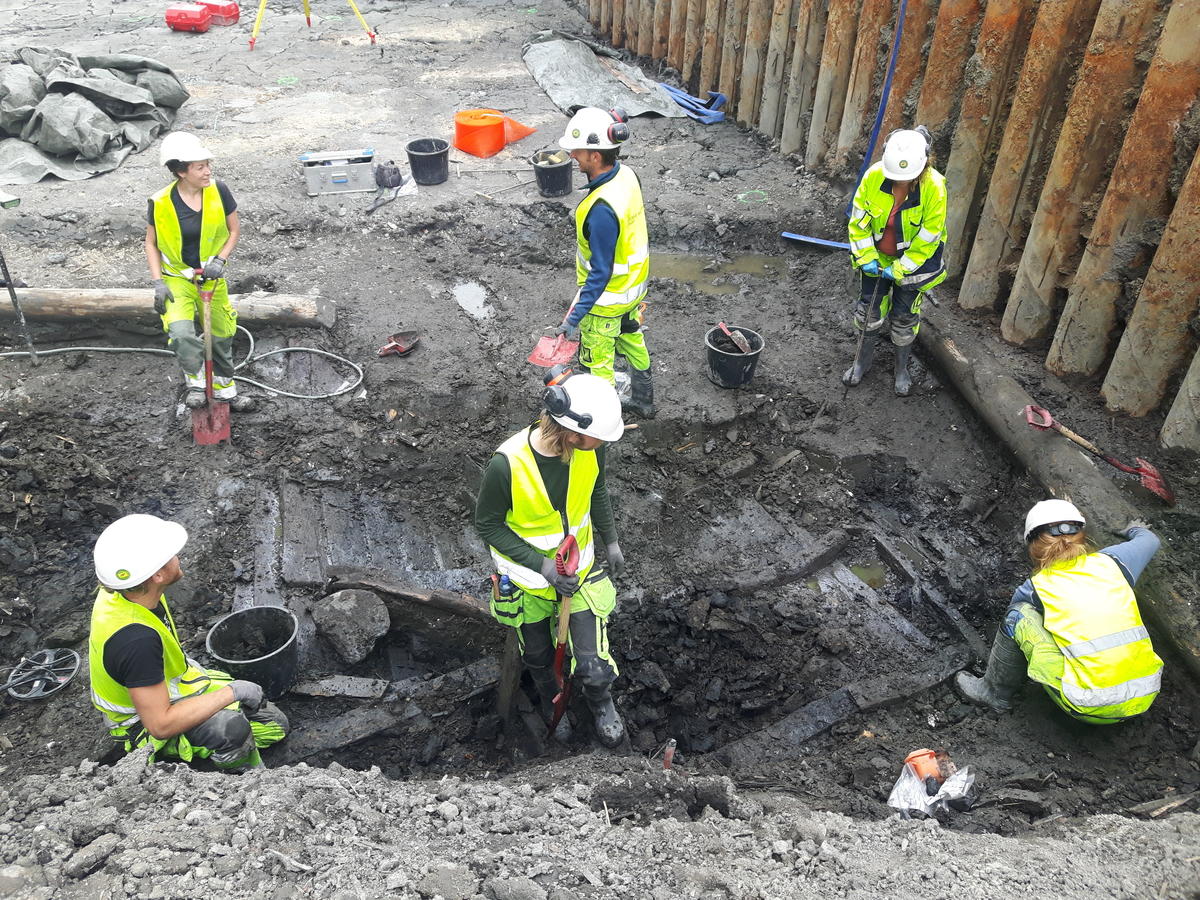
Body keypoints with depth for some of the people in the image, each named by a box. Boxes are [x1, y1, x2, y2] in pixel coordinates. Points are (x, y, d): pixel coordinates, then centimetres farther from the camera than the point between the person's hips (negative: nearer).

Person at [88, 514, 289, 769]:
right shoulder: (135, 639, -39)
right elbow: (161, 724, -35)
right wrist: (232, 692, -30)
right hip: (145, 724, -9)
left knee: (275, 726, 9)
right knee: (231, 726, -37)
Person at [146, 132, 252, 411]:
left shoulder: (218, 191, -12)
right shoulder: (160, 203, -16)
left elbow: (234, 230, 0)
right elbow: (151, 244, -2)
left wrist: (220, 260, -15)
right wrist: (158, 282, -12)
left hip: (212, 276, 3)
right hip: (176, 277, -3)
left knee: (221, 336, 14)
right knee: (181, 333, -25)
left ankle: (224, 389, 36)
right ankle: (197, 383, 0)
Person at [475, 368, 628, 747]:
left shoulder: (591, 448, -21)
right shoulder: (507, 464, -34)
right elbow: (488, 525, -18)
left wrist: (611, 541, 7)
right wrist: (541, 565, -25)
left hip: (580, 569, 2)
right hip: (528, 579, -2)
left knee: (595, 667, -1)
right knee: (538, 656, 24)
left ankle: (600, 700, 36)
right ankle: (550, 700, 58)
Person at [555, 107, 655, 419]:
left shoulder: (602, 210, -35)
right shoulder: (626, 174, -9)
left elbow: (601, 273, -30)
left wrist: (575, 316, -24)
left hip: (607, 298, -9)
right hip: (635, 286, 9)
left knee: (597, 362, 12)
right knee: (633, 342, 29)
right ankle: (643, 401, 49)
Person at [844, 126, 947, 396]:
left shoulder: (934, 187, -27)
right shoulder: (874, 176, -21)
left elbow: (928, 238, -20)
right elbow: (858, 220, -8)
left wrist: (899, 269, -18)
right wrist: (866, 258, -13)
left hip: (915, 259, -2)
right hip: (877, 255, 2)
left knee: (904, 316, 7)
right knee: (870, 309, 9)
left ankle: (902, 368, 30)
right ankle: (864, 359, 34)